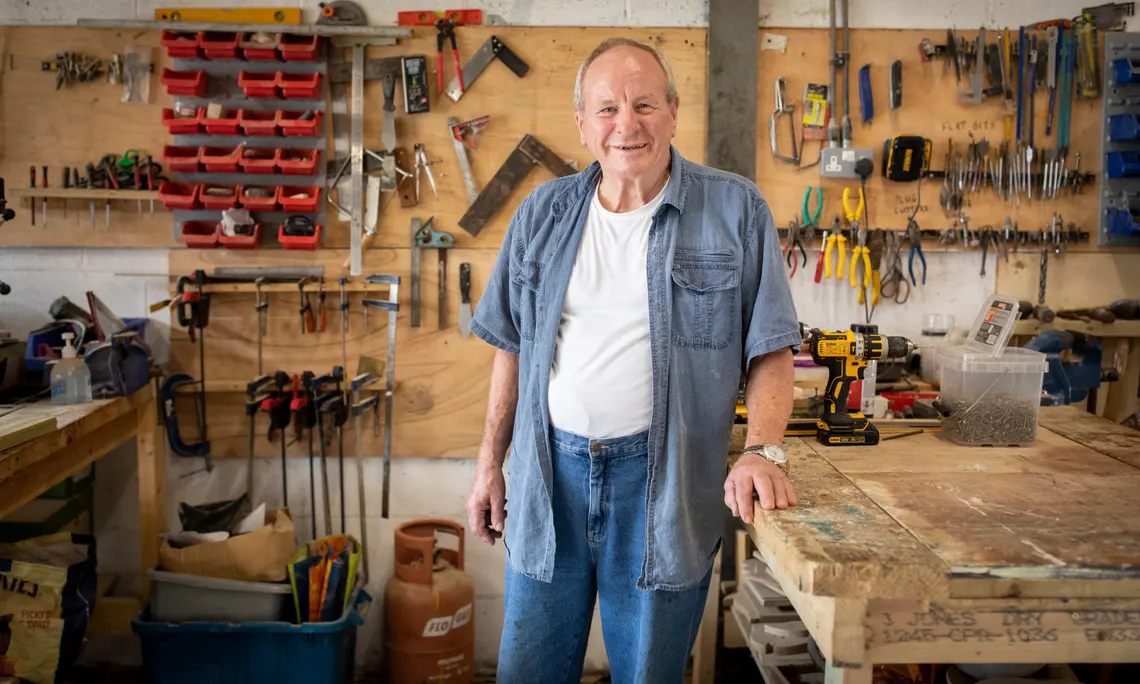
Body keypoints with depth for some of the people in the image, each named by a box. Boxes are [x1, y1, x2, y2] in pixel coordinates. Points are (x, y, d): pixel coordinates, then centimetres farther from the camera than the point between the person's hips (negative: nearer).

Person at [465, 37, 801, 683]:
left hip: (664, 478, -3)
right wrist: (489, 462, 9)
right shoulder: (542, 214, 7)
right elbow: (514, 346, 12)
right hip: (548, 470, 3)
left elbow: (770, 350, -2)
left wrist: (763, 451, -17)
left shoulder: (735, 210, -3)